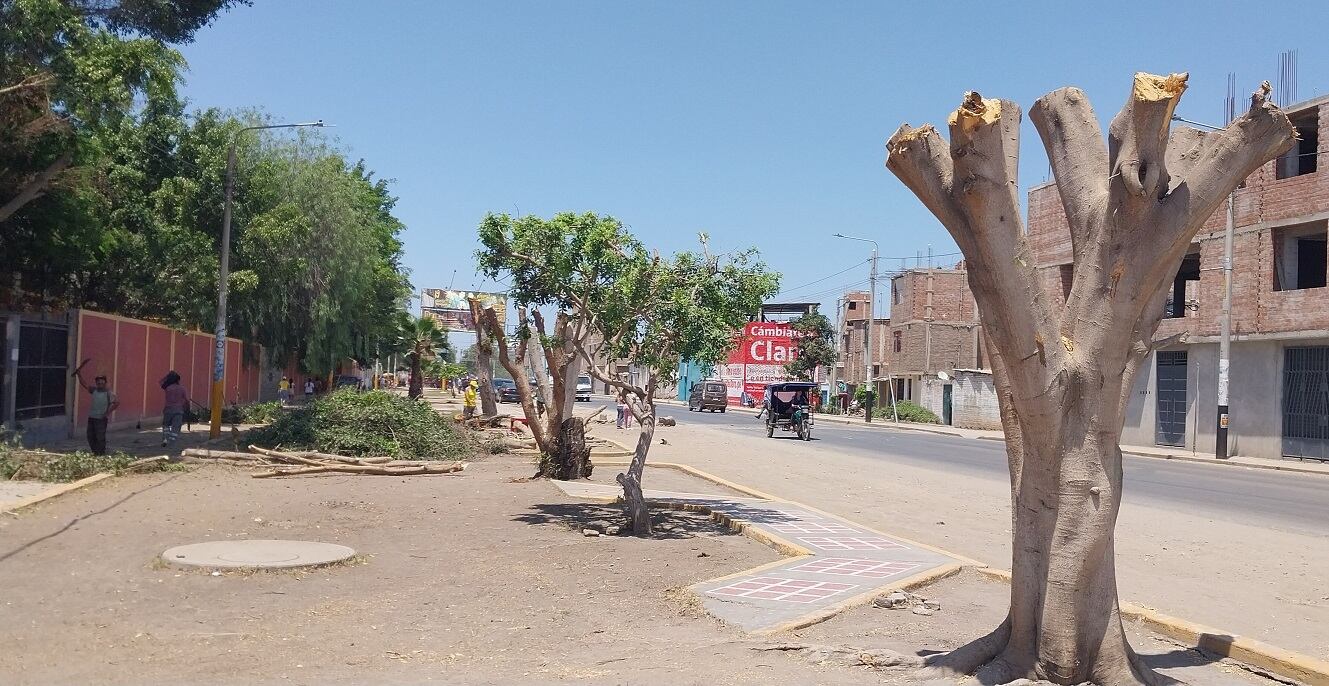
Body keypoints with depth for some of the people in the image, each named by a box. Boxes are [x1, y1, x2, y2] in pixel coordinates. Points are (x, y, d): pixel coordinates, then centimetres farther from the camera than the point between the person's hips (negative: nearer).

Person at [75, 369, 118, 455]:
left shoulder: (108, 393, -8)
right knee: (90, 436, 10)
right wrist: (79, 375, 2)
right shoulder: (94, 390, 10)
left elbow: (117, 402, -16)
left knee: (100, 437, -5)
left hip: (101, 419, -7)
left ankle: (101, 453, 3)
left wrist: (108, 412, -15)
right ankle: (95, 452, 22)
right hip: (91, 417, 7)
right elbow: (84, 384, 13)